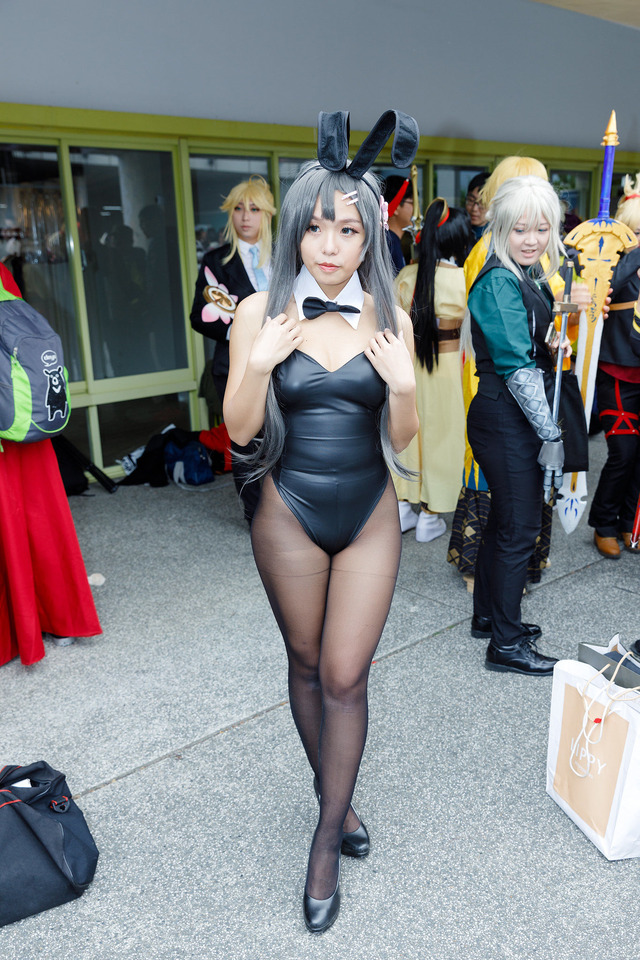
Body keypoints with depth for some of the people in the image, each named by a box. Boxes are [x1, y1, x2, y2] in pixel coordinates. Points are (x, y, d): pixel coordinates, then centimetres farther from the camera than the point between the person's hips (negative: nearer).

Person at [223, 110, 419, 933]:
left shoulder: (388, 319, -2)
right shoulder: (261, 311, -6)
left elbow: (401, 438, 2)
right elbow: (239, 429, -5)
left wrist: (403, 385, -17)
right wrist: (259, 363, -21)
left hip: (370, 518, 1)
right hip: (290, 516, 0)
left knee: (345, 677, 4)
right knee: (307, 665, 16)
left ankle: (326, 842, 24)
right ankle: (334, 794, 42)